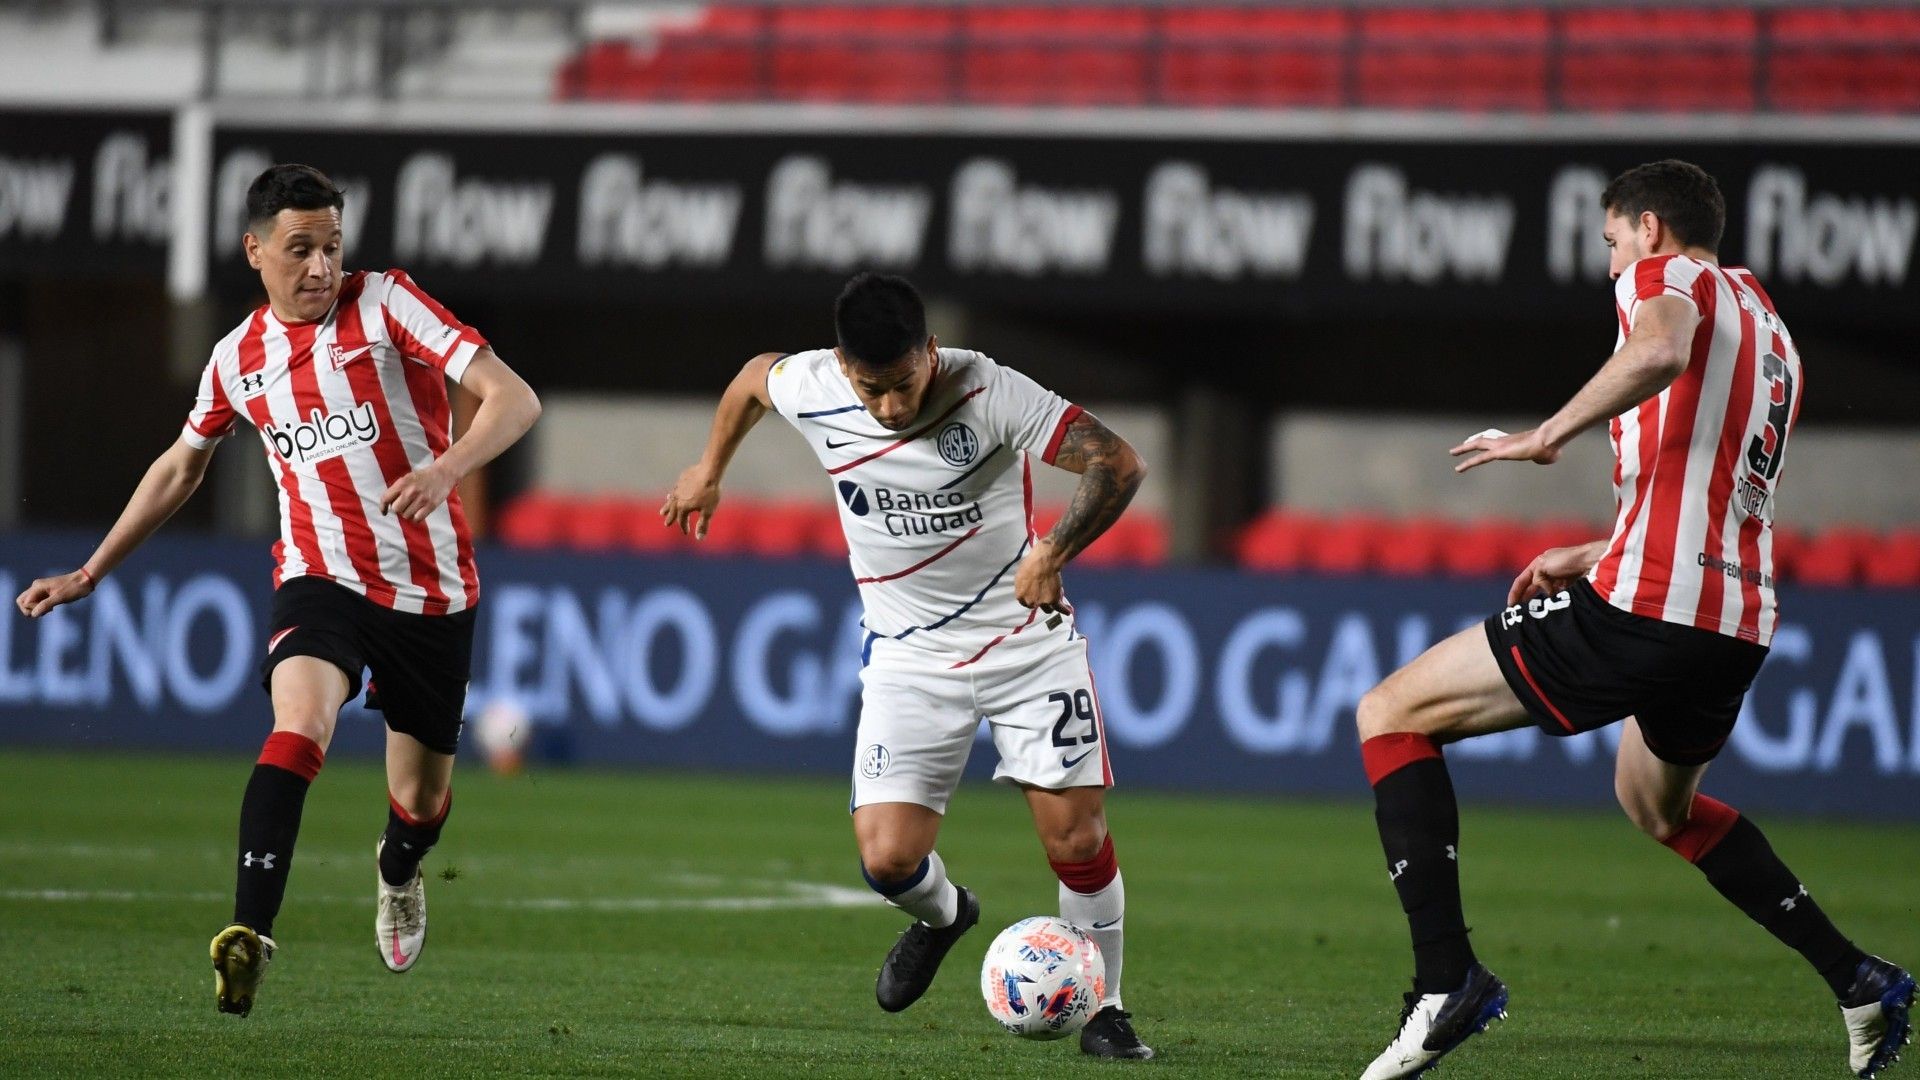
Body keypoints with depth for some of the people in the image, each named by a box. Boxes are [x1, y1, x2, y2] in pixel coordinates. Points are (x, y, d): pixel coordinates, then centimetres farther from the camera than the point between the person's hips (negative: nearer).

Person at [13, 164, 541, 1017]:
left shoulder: (385, 304, -7)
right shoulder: (239, 358, 4)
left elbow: (513, 400, -14)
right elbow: (181, 466, 22)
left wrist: (445, 468, -34)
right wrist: (90, 573, 24)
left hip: (432, 592, -1)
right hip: (320, 581, 1)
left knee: (423, 799, 11)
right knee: (300, 723, -30)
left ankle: (399, 869, 50)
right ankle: (249, 936, -40)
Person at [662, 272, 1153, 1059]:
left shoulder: (989, 394, -23)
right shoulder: (810, 389, -14)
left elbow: (1119, 463, -23)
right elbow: (754, 376, 11)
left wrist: (1054, 551, -36)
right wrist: (708, 472, 24)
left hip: (1028, 635, -2)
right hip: (908, 654, 2)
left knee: (1077, 836, -7)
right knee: (887, 859, -10)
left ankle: (1104, 1011, 14)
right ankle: (943, 915, 26)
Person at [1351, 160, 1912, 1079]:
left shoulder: (1668, 277, 0)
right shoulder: (1767, 328, 25)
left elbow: (1661, 351, -26)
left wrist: (1546, 436, -20)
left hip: (1639, 612, -9)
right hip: (1738, 625, 9)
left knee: (1391, 716, -1)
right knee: (1660, 804, 36)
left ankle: (1446, 977, -15)